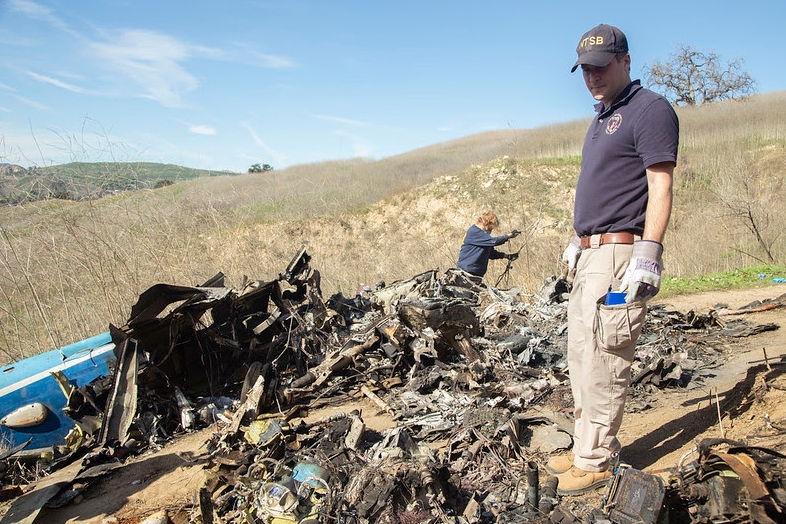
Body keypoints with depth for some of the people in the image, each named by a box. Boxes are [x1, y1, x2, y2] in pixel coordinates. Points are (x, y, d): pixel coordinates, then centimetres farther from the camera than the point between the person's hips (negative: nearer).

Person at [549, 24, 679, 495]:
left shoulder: (650, 109, -6)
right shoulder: (601, 119, 22)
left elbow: (660, 186, -14)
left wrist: (648, 254, -22)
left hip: (619, 253, -10)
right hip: (590, 256, 10)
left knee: (603, 363, -7)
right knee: (581, 356, 13)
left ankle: (595, 461, 4)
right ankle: (590, 446, 24)